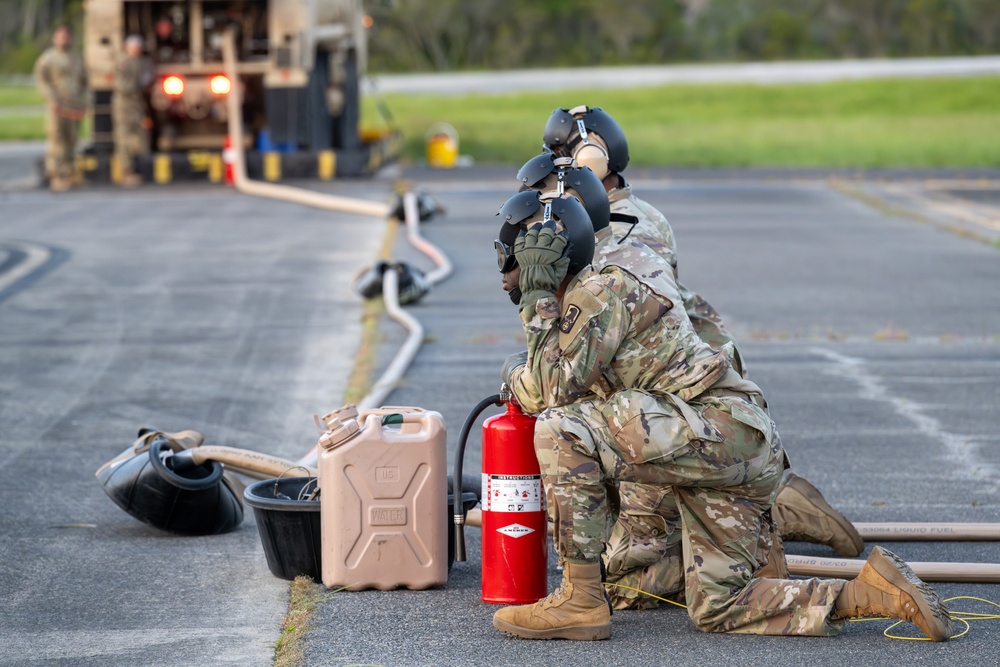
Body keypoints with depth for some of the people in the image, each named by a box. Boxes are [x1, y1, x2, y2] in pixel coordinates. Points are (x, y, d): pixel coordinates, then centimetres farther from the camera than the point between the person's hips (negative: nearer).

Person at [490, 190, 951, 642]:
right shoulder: (615, 250, 16)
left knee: (562, 430, -19)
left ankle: (581, 603, -15)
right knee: (717, 611, 11)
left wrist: (537, 297, -10)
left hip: (721, 431, -10)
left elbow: (551, 389, -17)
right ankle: (873, 594, 8)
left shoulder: (602, 287, -12)